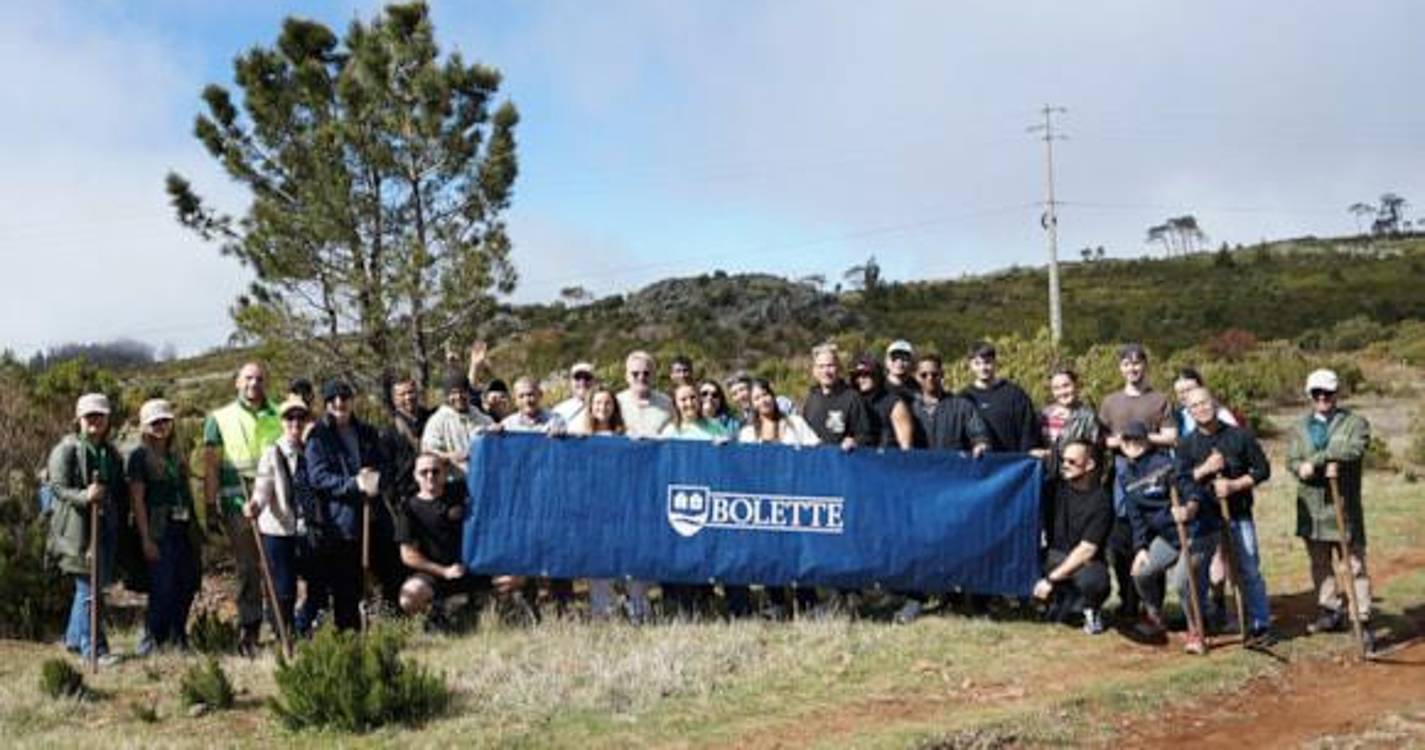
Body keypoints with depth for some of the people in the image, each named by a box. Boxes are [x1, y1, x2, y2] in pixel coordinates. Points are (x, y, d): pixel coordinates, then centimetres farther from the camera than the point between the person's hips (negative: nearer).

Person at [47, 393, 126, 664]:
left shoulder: (110, 451, 16)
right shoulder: (66, 449, -6)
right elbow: (57, 487, -12)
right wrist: (84, 496, -30)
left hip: (105, 527, 7)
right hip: (78, 527, -7)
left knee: (91, 586, 15)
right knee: (89, 587, -9)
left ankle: (74, 639, 29)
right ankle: (94, 649, -5)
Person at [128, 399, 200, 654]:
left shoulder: (177, 455, 16)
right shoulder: (140, 456, -2)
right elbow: (137, 499, -7)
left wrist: (196, 531, 14)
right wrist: (146, 539, -13)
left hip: (184, 530, 6)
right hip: (159, 532, -6)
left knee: (188, 586, 7)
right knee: (163, 588, -7)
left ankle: (178, 638, 21)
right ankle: (151, 641, 8)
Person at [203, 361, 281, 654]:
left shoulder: (278, 417, 14)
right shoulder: (220, 419, 9)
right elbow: (210, 465, 5)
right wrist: (211, 506, -2)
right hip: (237, 502, -2)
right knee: (248, 567, -3)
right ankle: (248, 631, 4)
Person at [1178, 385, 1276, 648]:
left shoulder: (1240, 436, 1)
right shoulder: (1186, 445, 3)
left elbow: (1262, 469, 1)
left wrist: (1234, 485, -12)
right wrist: (1205, 470, -18)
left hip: (1238, 514, -1)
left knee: (1249, 571, 0)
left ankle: (1260, 625, 8)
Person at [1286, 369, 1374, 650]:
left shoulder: (1355, 423, 1)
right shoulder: (1299, 427, 10)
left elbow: (1354, 449, -19)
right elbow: (1292, 461, -2)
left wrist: (1315, 460, -22)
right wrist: (1324, 467, -21)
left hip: (1345, 506, -4)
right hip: (1311, 507, 4)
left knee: (1355, 564, -3)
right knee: (1319, 564, 13)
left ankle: (1363, 621, 0)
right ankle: (1331, 611, 26)